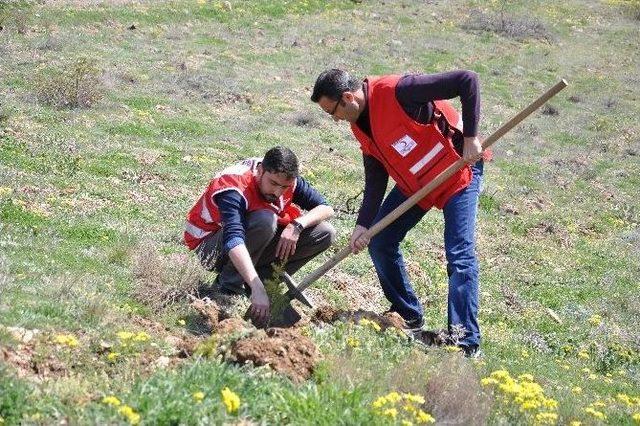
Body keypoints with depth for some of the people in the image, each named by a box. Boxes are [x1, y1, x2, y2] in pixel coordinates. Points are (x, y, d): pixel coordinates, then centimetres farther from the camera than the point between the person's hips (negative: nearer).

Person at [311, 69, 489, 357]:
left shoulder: (398, 91, -29)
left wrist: (470, 138, -29)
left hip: (459, 171, -8)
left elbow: (467, 81, -29)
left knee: (460, 255, -16)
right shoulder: (360, 127, -3)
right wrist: (363, 224, -11)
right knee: (379, 242, 5)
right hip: (413, 182, 8)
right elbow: (375, 180, 1)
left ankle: (467, 342, -17)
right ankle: (409, 318, 21)